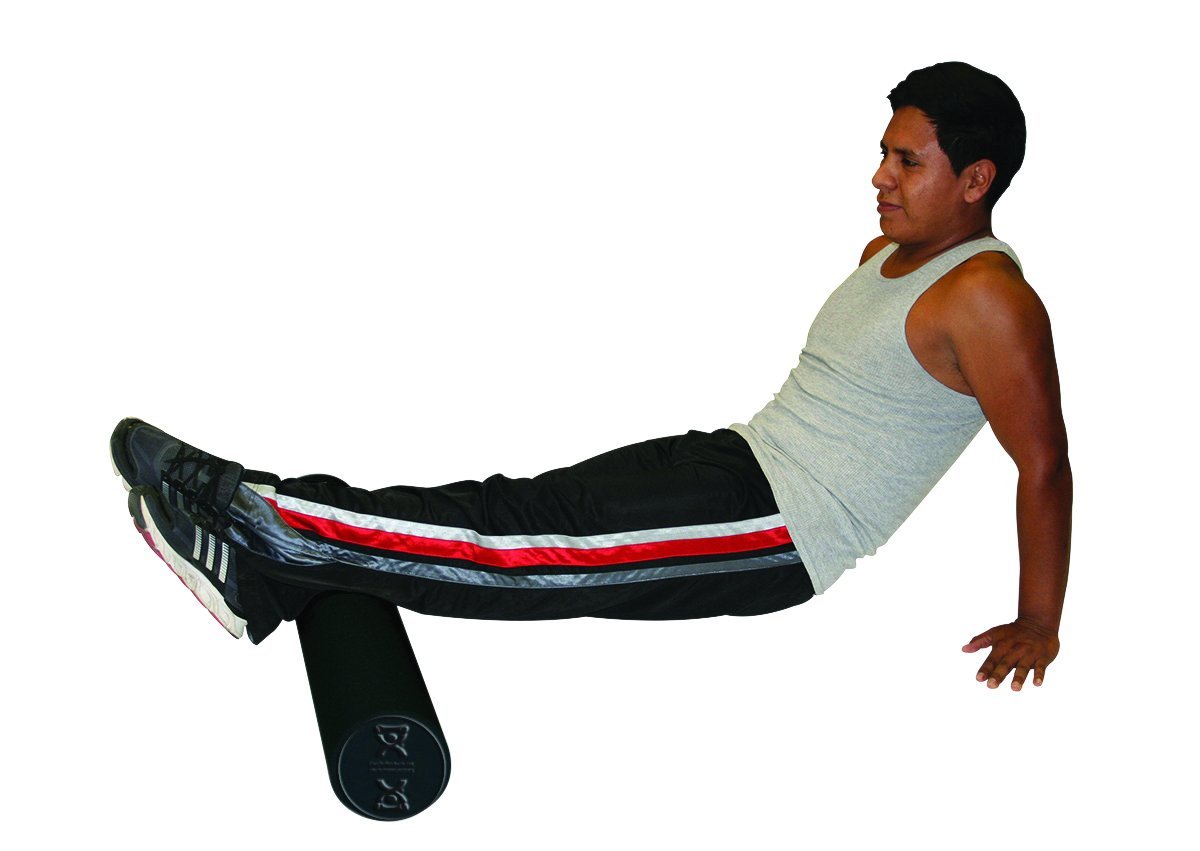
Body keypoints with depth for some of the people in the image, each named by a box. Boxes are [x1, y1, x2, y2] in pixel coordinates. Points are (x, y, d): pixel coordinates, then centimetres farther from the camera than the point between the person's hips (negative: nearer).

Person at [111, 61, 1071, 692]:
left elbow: (1044, 461, -14)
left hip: (777, 537, -9)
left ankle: (259, 531, -22)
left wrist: (1039, 623, -11)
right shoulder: (885, 254, 15)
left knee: (534, 547, -18)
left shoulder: (986, 295, -14)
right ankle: (263, 575, -11)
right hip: (741, 462, 9)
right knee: (527, 507, -6)